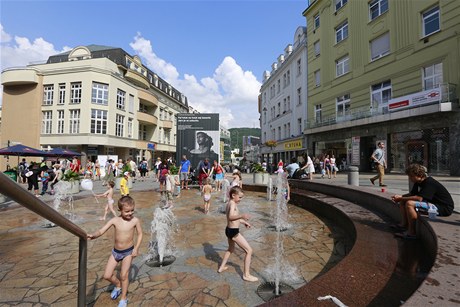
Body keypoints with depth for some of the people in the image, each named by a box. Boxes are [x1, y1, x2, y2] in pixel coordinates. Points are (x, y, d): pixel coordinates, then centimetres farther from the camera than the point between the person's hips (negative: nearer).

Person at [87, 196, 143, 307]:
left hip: (128, 252, -3)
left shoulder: (135, 220, -17)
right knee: (107, 275, 8)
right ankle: (118, 285, 42)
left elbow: (140, 234, -7)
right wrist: (94, 235, -38)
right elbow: (101, 231, -16)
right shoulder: (115, 220, -13)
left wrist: (136, 248, -13)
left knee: (124, 275, 0)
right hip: (115, 251, 3)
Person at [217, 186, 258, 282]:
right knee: (249, 251, 0)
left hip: (229, 230, 10)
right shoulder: (233, 203, -20)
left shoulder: (229, 203, 10)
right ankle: (246, 275, 10)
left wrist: (244, 222, 30)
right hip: (234, 232, -10)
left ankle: (221, 267, 45)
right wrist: (241, 216, -52)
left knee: (231, 249, 33)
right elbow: (231, 217, -38)